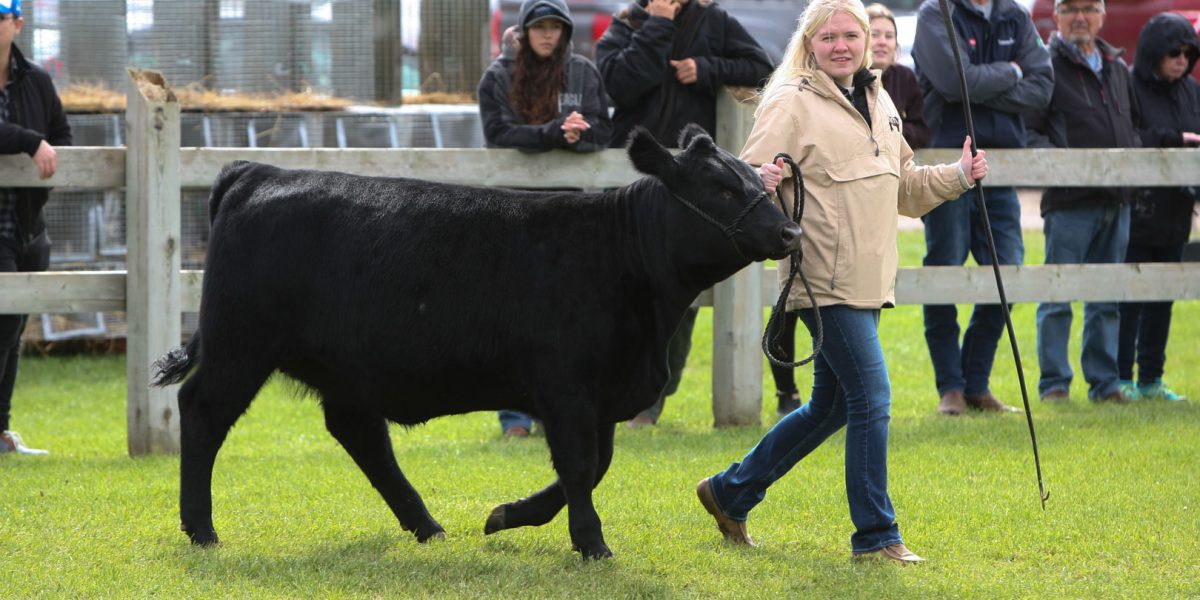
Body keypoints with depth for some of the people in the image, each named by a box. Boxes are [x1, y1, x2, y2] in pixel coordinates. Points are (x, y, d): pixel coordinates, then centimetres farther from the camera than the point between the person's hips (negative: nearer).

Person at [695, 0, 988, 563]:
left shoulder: (879, 103, 16)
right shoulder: (792, 103, -7)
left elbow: (904, 189, 26)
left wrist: (957, 177, 12)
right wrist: (759, 183, -33)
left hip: (869, 282, 8)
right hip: (827, 283, -8)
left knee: (829, 407, 16)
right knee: (871, 401, -11)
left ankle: (730, 493, 30)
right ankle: (876, 536, -3)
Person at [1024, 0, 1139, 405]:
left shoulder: (1116, 66, 17)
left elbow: (1132, 124, 28)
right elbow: (1027, 131, -10)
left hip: (1116, 202, 6)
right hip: (1069, 202, -6)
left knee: (1107, 297, 11)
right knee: (1057, 296, -3)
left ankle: (1104, 381, 17)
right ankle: (1054, 383, 4)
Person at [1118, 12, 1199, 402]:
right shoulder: (1128, 86, -9)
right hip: (1135, 212, -7)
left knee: (1163, 298, 10)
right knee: (1128, 297, -3)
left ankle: (1151, 379, 16)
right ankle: (1122, 378, 3)